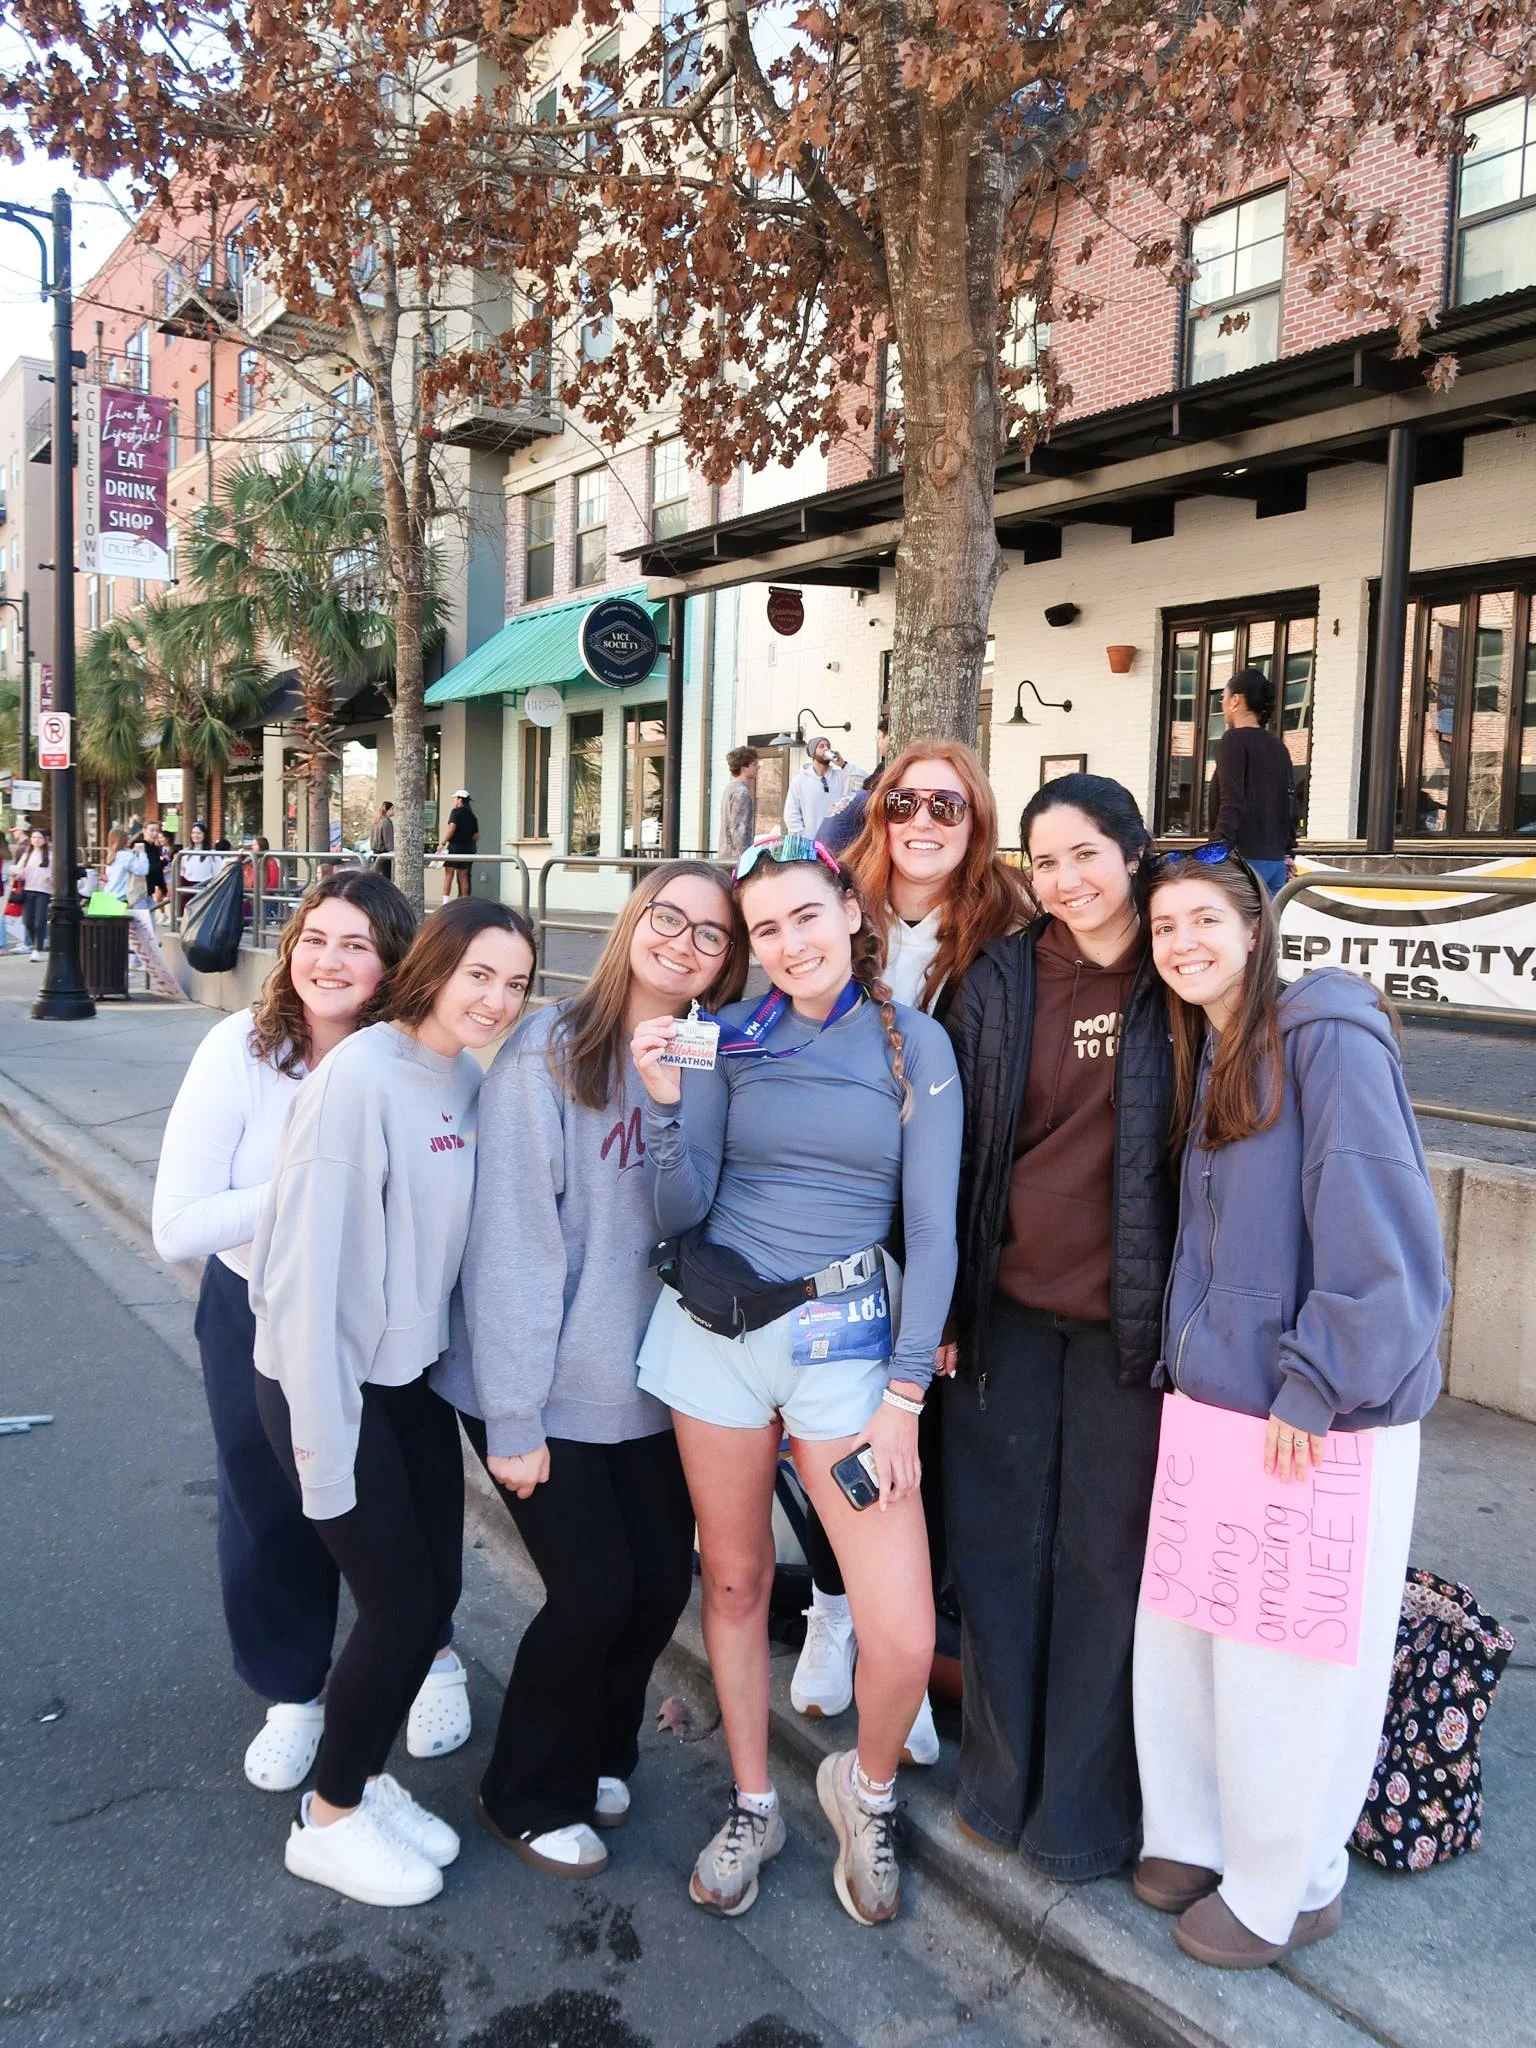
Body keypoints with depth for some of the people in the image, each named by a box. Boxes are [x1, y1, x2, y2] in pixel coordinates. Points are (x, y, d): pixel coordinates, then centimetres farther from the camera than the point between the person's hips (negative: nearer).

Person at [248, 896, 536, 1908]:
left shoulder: (466, 1078, 1)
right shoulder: (361, 1076, -22)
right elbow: (307, 1260, -23)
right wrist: (324, 1439, -20)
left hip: (413, 1376, 7)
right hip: (330, 1383, -7)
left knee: (435, 1588, 13)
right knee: (402, 1602, 2)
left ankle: (368, 1777, 38)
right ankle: (330, 1822, 27)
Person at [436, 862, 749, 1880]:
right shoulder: (550, 1052, -16)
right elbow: (513, 1240, -17)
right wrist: (512, 1415, -16)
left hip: (655, 1386, 6)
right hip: (551, 1388, -5)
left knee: (663, 1579, 11)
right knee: (595, 1591, -1)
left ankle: (596, 1754, 41)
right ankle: (531, 1795, 29)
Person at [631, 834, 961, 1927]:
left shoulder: (914, 1042, -3)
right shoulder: (729, 1035, 1)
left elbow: (934, 1227, -3)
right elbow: (679, 1212, -1)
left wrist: (904, 1396, -6)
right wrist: (667, 1101, -18)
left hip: (843, 1334, -1)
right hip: (714, 1328, 2)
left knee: (904, 1638, -6)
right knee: (734, 1581, 15)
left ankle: (867, 1790, 28)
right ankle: (753, 1806, 39)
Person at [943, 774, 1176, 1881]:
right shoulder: (999, 981, 2)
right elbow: (955, 1147, 5)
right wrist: (943, 1303, 3)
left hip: (1125, 1314, -2)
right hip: (1008, 1308, 3)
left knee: (1107, 1553, 8)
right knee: (998, 1543, 12)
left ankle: (1085, 1804, 27)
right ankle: (1002, 1778, 32)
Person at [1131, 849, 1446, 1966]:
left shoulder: (1325, 1036, -15)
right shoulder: (1207, 1056, 12)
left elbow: (1380, 1235, -19)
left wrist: (1316, 1386, -16)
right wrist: (1195, 1361, 14)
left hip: (1325, 1420, -7)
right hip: (1219, 1400, 7)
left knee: (1286, 1662, 6)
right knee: (1184, 1633, 15)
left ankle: (1287, 1888, 28)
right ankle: (1199, 1832, 36)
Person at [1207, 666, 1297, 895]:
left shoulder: (1235, 739, -6)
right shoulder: (1278, 746, 15)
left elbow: (1232, 802, -15)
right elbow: (1289, 803, 17)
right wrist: (1288, 852, 24)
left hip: (1244, 858, -7)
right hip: (1275, 860, 7)